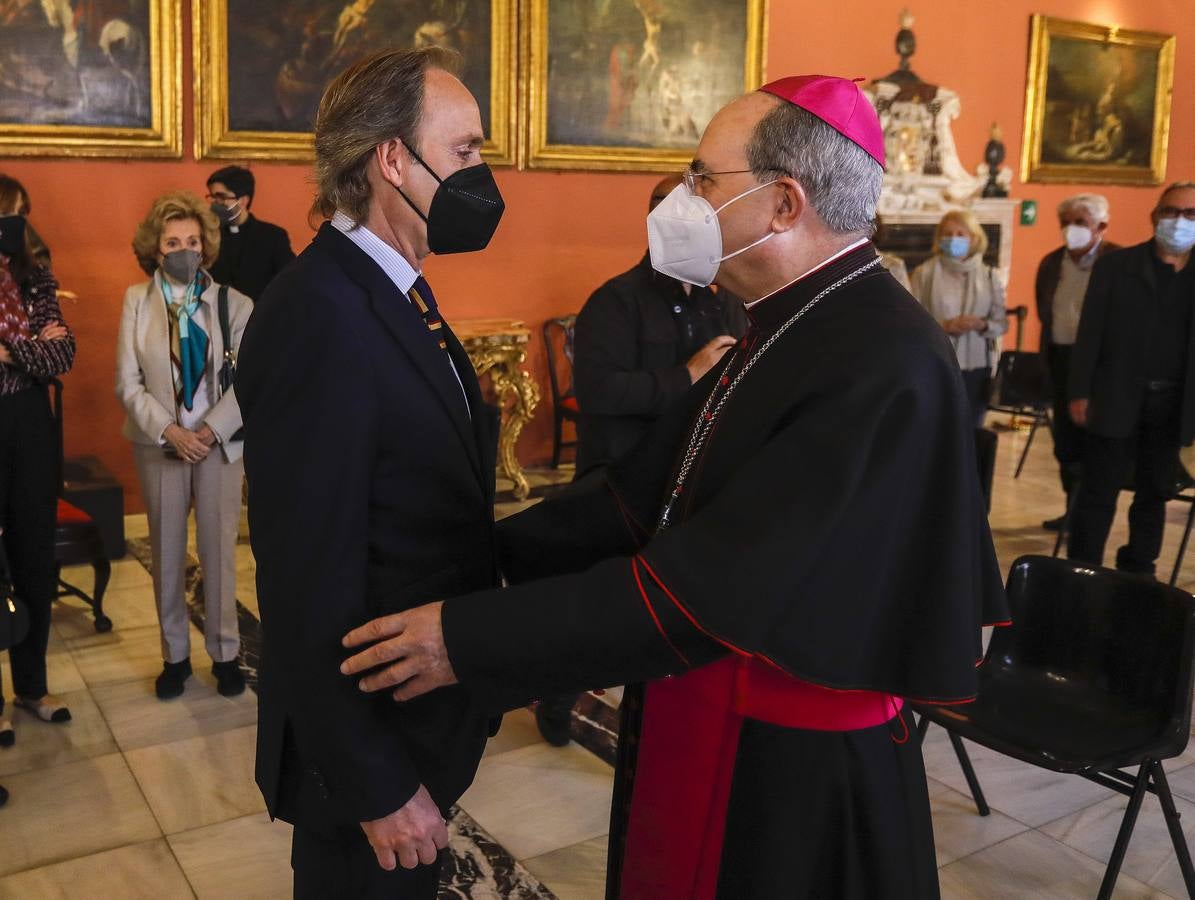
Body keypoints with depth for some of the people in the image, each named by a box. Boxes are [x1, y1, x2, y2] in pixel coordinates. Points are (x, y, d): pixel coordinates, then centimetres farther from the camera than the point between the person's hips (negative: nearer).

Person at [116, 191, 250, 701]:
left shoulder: (233, 302, -2)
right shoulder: (137, 300, 2)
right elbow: (128, 382, -1)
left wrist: (211, 431, -15)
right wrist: (169, 431, -13)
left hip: (220, 443, -1)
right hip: (159, 444, 1)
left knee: (219, 549, 4)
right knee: (166, 552, 9)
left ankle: (225, 653, 17)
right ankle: (175, 655, 22)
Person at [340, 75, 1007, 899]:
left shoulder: (884, 363, -27)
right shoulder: (793, 330, 3)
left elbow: (710, 585, -30)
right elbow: (655, 493, 3)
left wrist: (469, 637, -25)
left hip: (798, 773, -8)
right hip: (710, 729, 8)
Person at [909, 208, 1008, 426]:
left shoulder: (988, 275, 6)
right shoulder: (925, 273, -2)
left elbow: (1002, 323, 8)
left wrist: (983, 325, -13)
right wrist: (944, 326, -19)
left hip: (976, 368, 3)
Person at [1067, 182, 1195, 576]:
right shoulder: (1116, 266, -1)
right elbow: (1091, 332, -3)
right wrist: (1080, 392, -9)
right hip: (1117, 401, -3)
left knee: (1155, 495, 14)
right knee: (1098, 495, 1)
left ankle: (1138, 575, 28)